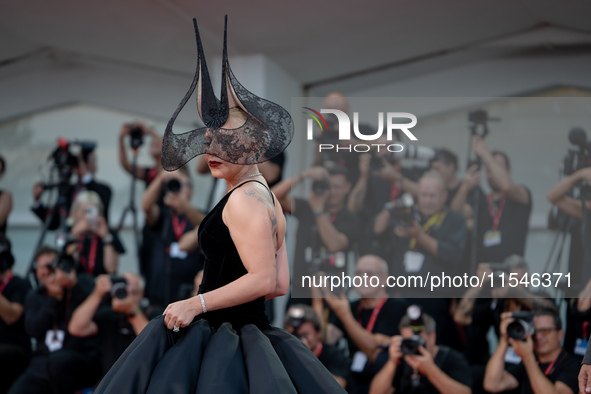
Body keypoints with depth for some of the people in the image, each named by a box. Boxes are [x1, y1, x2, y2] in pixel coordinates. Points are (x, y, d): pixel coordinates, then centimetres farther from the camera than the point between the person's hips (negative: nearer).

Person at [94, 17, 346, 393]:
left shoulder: (245, 198, -13)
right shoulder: (268, 198, 16)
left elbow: (264, 280, -21)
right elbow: (281, 283, 15)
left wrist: (198, 303, -17)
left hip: (224, 342, -10)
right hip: (254, 331, 10)